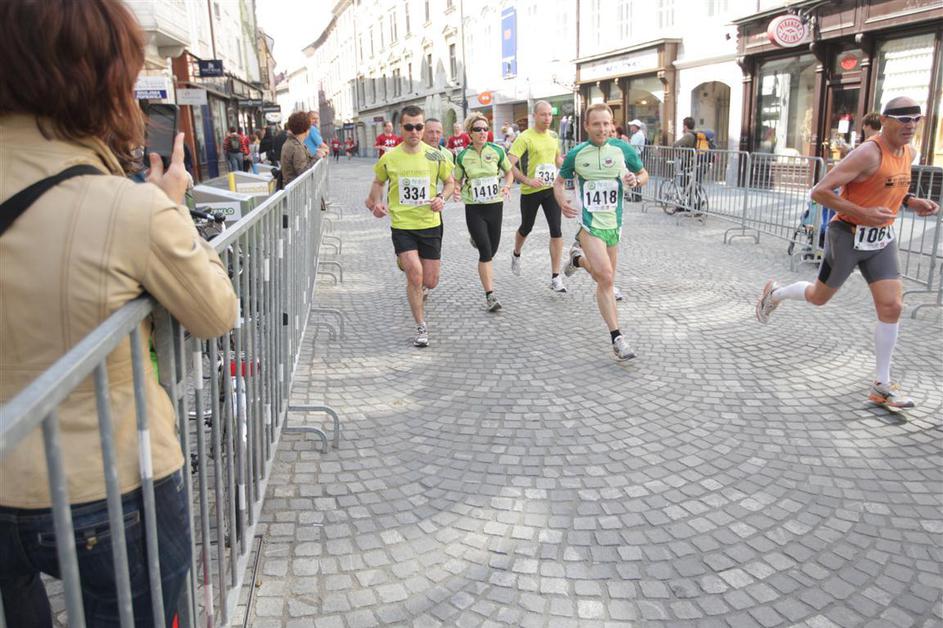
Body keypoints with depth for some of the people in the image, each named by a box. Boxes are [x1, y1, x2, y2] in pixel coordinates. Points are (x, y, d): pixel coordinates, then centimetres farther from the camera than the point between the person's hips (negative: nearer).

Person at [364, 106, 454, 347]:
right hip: (402, 225, -1)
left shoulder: (435, 156, -4)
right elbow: (378, 181, 15)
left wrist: (442, 198, -9)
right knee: (415, 274, -16)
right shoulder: (389, 158, -3)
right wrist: (377, 202, -2)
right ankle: (421, 327, 1)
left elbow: (449, 182, 10)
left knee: (430, 281, 6)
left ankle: (415, 292, 45)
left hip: (430, 224, 2)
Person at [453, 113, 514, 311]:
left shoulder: (497, 151, -1)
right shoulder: (463, 156, -1)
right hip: (474, 208, -2)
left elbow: (509, 171, 13)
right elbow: (457, 180, 10)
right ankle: (490, 295, -5)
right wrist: (457, 189, -12)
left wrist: (507, 186, -7)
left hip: (495, 205, 2)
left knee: (492, 249, 11)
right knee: (486, 252, -11)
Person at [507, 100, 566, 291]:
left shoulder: (553, 136, 6)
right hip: (530, 191, -4)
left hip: (551, 189, 4)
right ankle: (516, 254, 49)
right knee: (526, 228, 16)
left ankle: (555, 277, -2)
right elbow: (509, 165, -20)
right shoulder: (525, 137, -13)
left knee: (556, 231, -7)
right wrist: (527, 180, -28)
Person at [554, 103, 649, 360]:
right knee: (606, 277, -18)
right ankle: (616, 337, -6)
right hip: (589, 223, -3)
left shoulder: (623, 149, -1)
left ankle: (579, 259, 45)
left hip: (613, 224, 3)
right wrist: (562, 201, -10)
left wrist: (635, 180, -12)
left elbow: (644, 174, 12)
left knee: (605, 281, 14)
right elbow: (559, 182, 10)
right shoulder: (576, 154, -3)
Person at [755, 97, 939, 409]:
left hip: (882, 238, 6)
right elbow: (819, 192, -24)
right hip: (848, 236, -6)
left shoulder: (908, 151, 5)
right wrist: (863, 214, -27)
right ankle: (774, 293, 43)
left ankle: (882, 385, 7)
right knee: (818, 297, 10)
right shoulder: (868, 153, -21)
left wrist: (911, 201, 4)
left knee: (891, 307, -2)